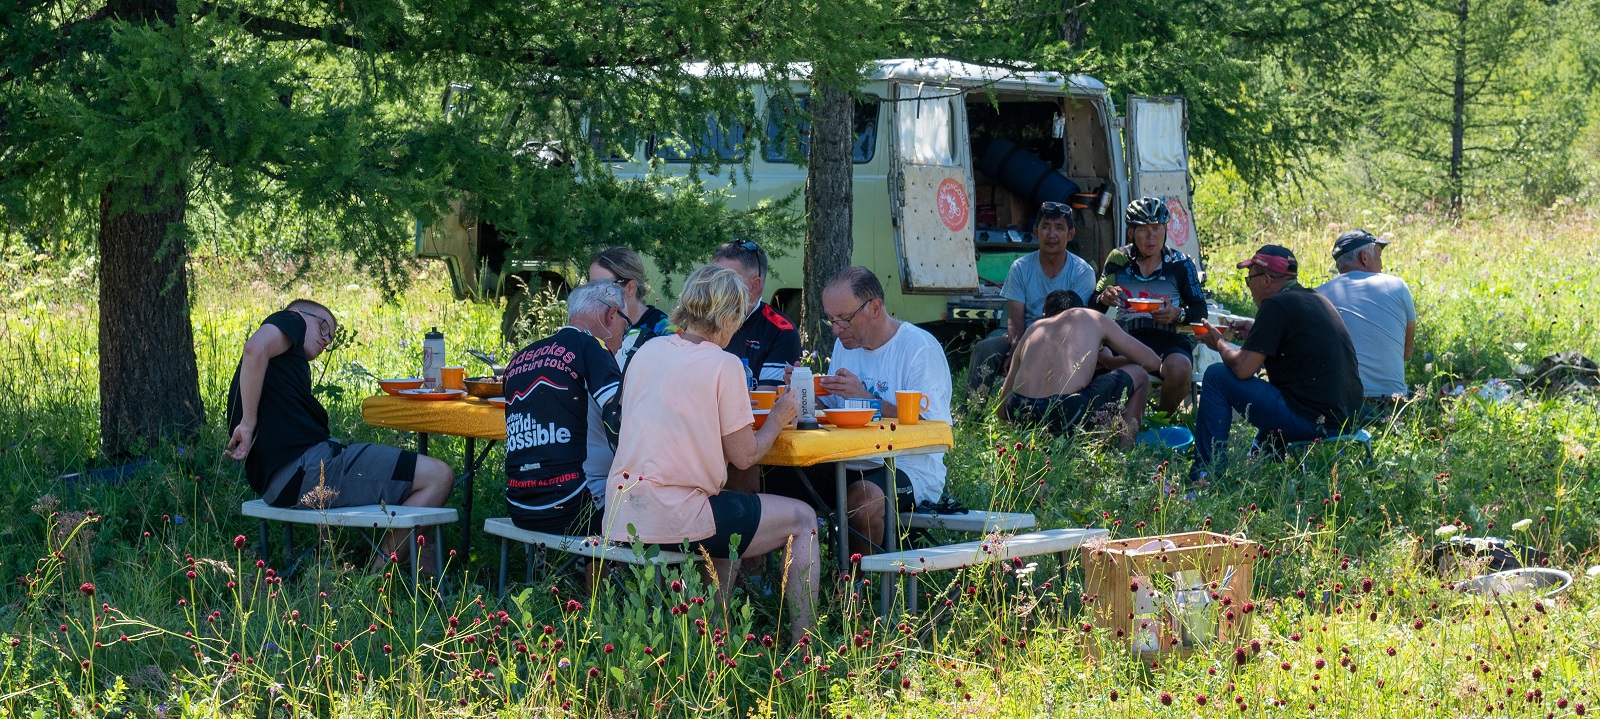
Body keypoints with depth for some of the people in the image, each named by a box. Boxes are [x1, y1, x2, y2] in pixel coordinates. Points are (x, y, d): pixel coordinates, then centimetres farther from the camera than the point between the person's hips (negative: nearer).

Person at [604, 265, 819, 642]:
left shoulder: (647, 351, 9)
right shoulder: (724, 365, -9)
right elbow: (745, 456, -6)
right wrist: (778, 419, 12)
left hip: (620, 517, 7)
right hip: (671, 518, -7)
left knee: (730, 510, 36)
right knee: (802, 520, 11)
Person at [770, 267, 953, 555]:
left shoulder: (920, 348, -9)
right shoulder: (846, 344, 16)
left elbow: (930, 428, -18)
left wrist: (865, 398, -21)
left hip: (910, 469, -7)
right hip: (851, 466, 7)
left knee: (862, 498, -38)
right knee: (776, 480, -17)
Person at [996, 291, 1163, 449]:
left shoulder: (1032, 330, 29)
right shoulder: (1093, 318, 21)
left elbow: (1003, 410, 27)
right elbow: (1153, 362, 23)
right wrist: (1108, 360, 41)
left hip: (1020, 417, 4)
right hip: (1067, 413, -4)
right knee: (1140, 376, 21)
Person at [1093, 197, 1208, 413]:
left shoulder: (1180, 264, 9)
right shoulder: (1118, 259, 12)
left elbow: (1200, 309, 9)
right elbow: (1093, 304, 13)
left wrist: (1178, 314, -14)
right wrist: (1103, 299, -12)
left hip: (1167, 339, 0)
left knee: (1179, 369, -35)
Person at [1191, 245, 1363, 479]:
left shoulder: (1276, 305, -11)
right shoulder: (1319, 300, 15)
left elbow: (1243, 368, -14)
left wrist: (1219, 344, 6)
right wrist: (1255, 332, 29)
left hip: (1310, 421, -9)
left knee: (1216, 376, 0)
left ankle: (1206, 472, 6)